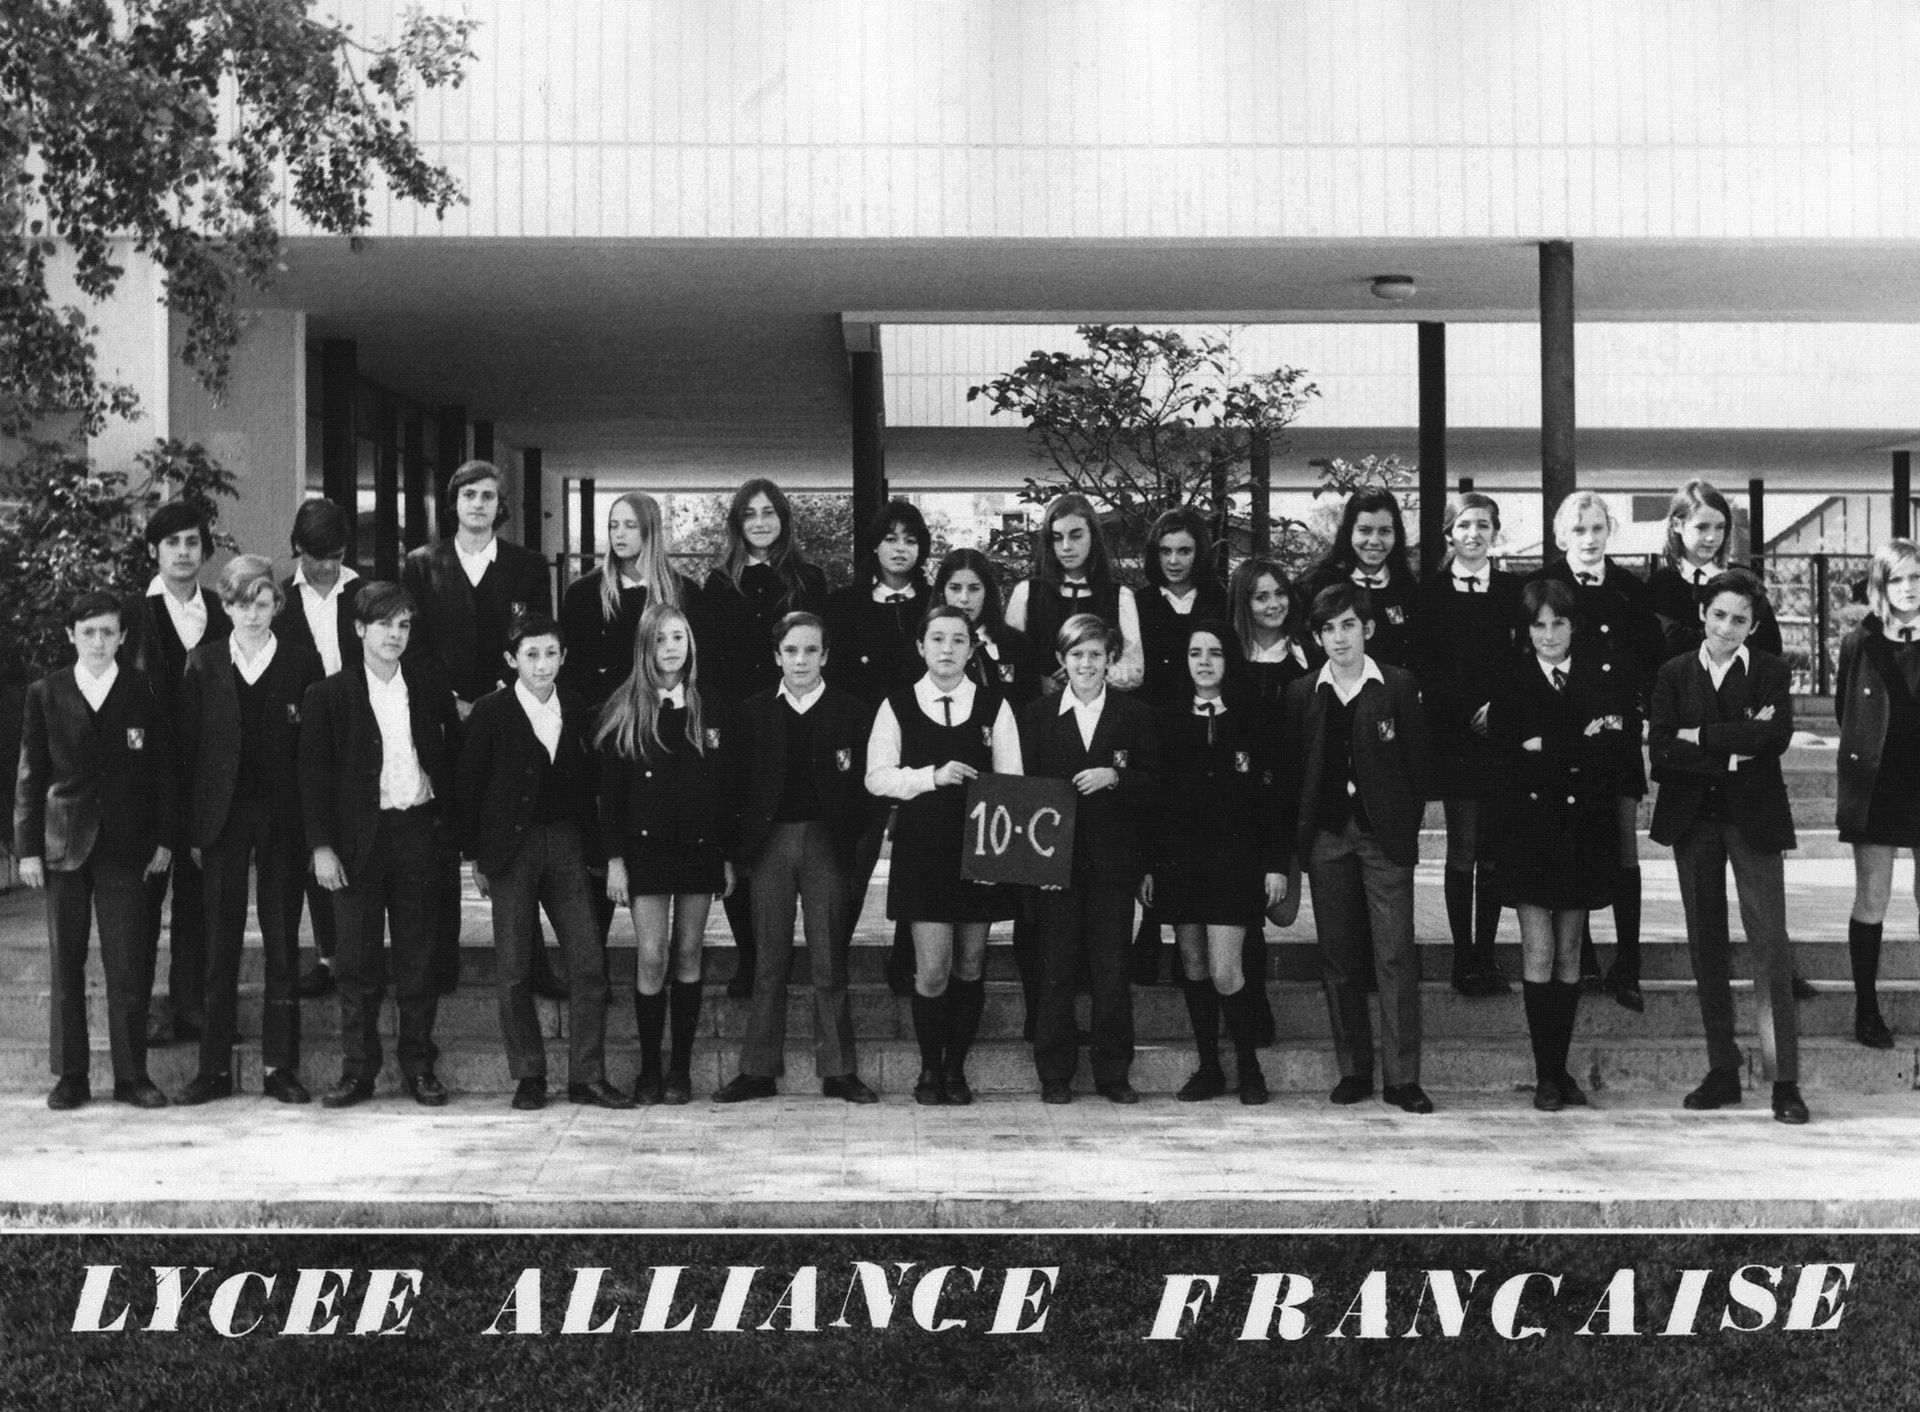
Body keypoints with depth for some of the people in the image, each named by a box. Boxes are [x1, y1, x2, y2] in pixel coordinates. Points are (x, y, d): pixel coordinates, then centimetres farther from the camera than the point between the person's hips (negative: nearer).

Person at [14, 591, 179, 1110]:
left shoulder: (144, 691, 4)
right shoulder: (46, 694, 5)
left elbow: (164, 769, 5)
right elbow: (30, 776, 6)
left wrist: (164, 838, 0)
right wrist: (27, 847, 0)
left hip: (124, 847, -1)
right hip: (64, 844, 1)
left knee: (128, 965, -2)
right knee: (66, 965, 6)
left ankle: (132, 1075, 6)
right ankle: (70, 1076, 14)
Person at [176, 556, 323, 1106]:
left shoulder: (302, 664, 3)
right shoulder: (203, 664, 6)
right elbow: (188, 747, 5)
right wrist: (192, 827, -1)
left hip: (283, 818, -1)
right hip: (223, 815, 1)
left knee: (282, 943, 3)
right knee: (220, 943, 4)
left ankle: (281, 1066, 9)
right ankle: (214, 1067, 10)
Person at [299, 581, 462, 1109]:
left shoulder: (429, 683, 7)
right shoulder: (328, 695, -1)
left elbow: (453, 749, 13)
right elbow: (313, 776, -2)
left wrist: (448, 815, 4)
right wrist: (321, 846, -8)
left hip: (418, 831, 2)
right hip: (358, 838, -2)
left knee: (417, 957, 6)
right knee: (356, 960, 2)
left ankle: (419, 1066, 15)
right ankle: (357, 1069, 10)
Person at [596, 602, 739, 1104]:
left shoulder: (713, 713, 6)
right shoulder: (623, 713, 0)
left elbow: (729, 789, 7)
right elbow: (609, 791, -2)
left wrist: (729, 856, 4)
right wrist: (614, 859, -7)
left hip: (699, 849, 2)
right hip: (645, 849, -2)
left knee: (687, 958, 6)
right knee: (651, 959, -5)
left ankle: (681, 1068, 12)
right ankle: (649, 1069, 5)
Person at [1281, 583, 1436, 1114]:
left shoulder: (1399, 687, 2)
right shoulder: (1302, 695, 8)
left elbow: (1419, 761, 3)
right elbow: (1290, 770, 9)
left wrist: (1406, 829, -3)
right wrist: (1295, 839, 3)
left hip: (1384, 835, -2)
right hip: (1326, 835, 2)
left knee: (1396, 955, -5)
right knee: (1338, 956, 5)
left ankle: (1402, 1077, -1)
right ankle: (1353, 1070, 13)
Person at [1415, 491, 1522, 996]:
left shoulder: (1513, 590, 9)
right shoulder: (1430, 591, 5)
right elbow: (1424, 666, 1)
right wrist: (1467, 713, -8)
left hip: (1499, 736, 2)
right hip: (1453, 737, -2)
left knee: (1493, 851, 3)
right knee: (1462, 850, -3)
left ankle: (1486, 955, 11)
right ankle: (1463, 958, 3)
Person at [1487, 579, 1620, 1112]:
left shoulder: (1602, 678, 4)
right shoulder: (1509, 679, 0)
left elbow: (1616, 748, -3)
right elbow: (1499, 758, -5)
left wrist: (1547, 747, -11)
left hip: (1582, 829, 2)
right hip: (1529, 828, -2)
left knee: (1569, 952, 8)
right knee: (1538, 952, -5)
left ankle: (1561, 1068, 16)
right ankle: (1546, 1075, 0)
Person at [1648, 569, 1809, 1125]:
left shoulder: (1771, 673, 3)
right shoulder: (1674, 675, 7)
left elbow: (1777, 735, -14)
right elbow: (1660, 748, -4)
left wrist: (1701, 736, -12)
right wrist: (1730, 754, -13)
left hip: (1753, 819, -2)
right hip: (1693, 820, 3)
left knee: (1769, 943, -8)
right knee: (1706, 947, 7)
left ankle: (1785, 1081, -7)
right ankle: (1722, 1072, 15)